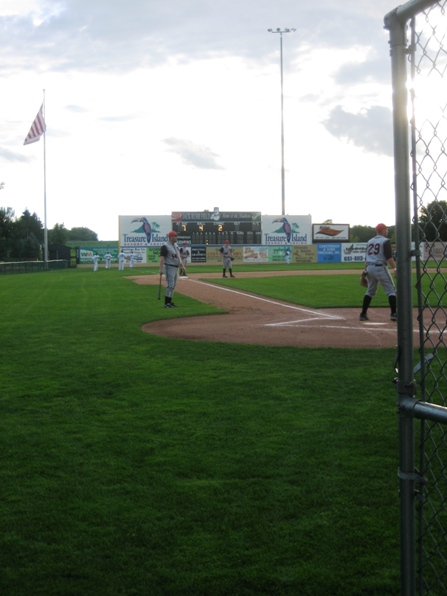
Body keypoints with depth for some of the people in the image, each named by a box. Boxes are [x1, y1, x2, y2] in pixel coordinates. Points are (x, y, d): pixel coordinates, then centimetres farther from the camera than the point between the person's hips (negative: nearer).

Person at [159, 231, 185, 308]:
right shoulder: (165, 246, -14)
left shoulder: (175, 245, 14)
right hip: (169, 267, -9)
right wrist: (161, 269, -28)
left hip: (175, 268, 9)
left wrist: (182, 266, 15)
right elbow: (162, 258, -20)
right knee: (170, 285, -12)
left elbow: (178, 256, 20)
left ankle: (169, 302, 18)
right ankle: (166, 303, -9)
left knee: (173, 286, 11)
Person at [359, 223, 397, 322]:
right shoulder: (385, 241, -6)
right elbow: (389, 257, -16)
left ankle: (363, 314, 14)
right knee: (391, 290, -1)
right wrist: (395, 268, -19)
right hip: (380, 268, -7)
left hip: (369, 268, 7)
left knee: (370, 291, 18)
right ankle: (394, 314, -9)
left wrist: (365, 271, 20)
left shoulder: (370, 241, 15)